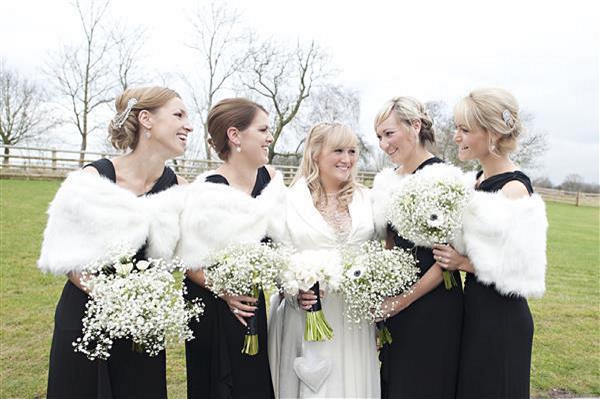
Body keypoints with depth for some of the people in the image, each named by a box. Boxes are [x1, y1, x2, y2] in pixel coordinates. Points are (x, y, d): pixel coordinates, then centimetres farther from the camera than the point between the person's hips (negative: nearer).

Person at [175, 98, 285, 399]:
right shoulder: (207, 191, -22)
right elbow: (189, 261, -15)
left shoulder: (271, 178, -4)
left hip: (252, 305, 6)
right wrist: (223, 291, -26)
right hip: (214, 309, -5)